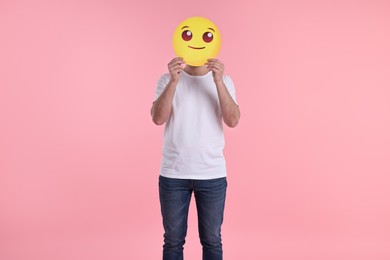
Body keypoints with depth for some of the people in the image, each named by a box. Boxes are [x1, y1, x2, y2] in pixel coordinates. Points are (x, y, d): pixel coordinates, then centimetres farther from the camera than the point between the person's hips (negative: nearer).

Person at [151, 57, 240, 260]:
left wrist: (218, 81, -21)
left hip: (212, 174, 0)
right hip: (173, 174, 0)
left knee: (212, 240, 10)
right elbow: (158, 118, -13)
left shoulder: (224, 80, 2)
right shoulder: (167, 79, 1)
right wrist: (173, 81, -22)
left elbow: (232, 121, -12)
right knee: (173, 241, 10)